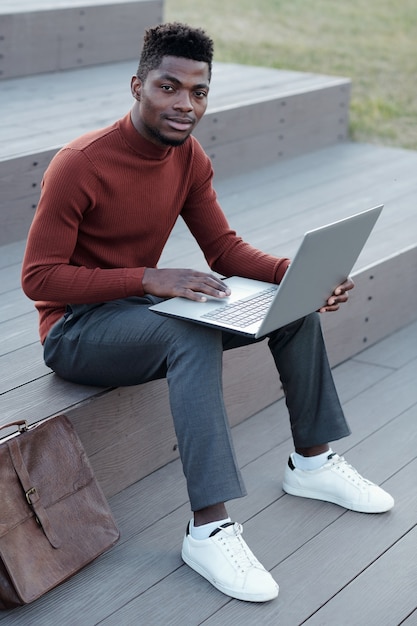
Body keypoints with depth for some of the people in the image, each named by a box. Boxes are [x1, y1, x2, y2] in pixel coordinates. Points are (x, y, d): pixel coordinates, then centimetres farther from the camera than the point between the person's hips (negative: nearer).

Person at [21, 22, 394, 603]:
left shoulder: (188, 157, 0)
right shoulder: (80, 165, -22)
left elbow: (225, 248, 2)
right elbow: (39, 277, -22)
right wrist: (150, 278, -31)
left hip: (144, 310, 8)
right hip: (76, 331, -7)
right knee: (193, 335, -37)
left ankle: (313, 462, 11)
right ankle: (209, 528, -36)